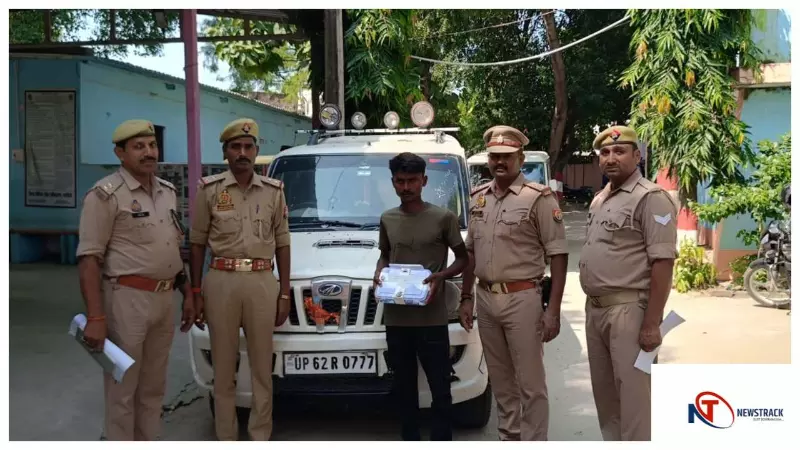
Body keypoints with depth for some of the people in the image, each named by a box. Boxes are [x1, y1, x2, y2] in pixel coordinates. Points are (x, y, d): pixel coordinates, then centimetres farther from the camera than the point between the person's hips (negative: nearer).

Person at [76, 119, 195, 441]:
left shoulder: (168, 192, 12)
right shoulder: (106, 195, -11)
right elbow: (89, 258, -15)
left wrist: (187, 294, 15)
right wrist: (95, 317, -22)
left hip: (164, 298, 7)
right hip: (127, 299, -7)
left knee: (153, 386, 16)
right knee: (123, 388, 2)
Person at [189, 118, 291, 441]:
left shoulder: (273, 191, 6)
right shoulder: (209, 190, 2)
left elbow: (281, 244, 9)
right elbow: (198, 243, 5)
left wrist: (285, 293, 4)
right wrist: (196, 291, -1)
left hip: (262, 282, 1)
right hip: (221, 282, -1)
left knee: (262, 367, 6)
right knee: (223, 367, 7)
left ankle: (260, 437, 18)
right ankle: (226, 439, 18)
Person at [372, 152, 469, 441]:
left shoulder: (443, 218, -4)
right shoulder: (387, 219, 9)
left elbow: (463, 259, 4)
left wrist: (441, 275, -15)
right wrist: (378, 273, 0)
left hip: (432, 318, -4)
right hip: (396, 318, 4)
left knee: (440, 389, 1)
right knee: (404, 388, 14)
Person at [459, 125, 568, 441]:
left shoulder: (538, 197, -9)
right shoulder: (478, 198, 9)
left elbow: (557, 254, -10)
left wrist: (553, 309, -15)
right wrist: (466, 297, 12)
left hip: (522, 299, -6)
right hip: (486, 299, 6)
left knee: (530, 383, 1)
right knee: (500, 381, 16)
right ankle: (509, 440, 30)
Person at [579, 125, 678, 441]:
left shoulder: (651, 198, -12)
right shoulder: (599, 199, 14)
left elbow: (663, 263, -18)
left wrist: (652, 323, -21)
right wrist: (592, 308, 16)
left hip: (629, 311, -9)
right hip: (595, 309, 9)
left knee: (633, 395, -3)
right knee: (604, 393, 17)